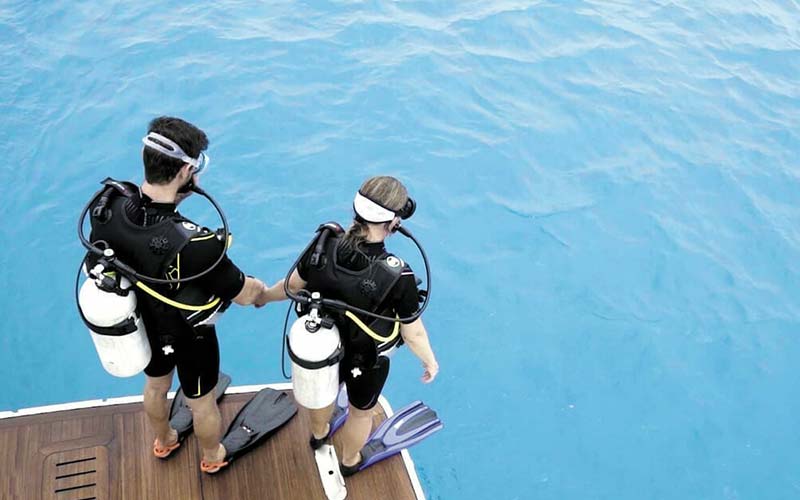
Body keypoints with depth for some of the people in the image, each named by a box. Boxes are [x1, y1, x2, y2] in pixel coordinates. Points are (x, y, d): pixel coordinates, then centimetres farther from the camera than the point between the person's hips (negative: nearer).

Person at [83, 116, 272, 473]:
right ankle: (212, 458, 55)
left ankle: (163, 442, 64)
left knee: (156, 385, 34)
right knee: (202, 402, 25)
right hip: (187, 337, -5)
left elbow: (93, 267, -7)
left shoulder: (106, 207, -26)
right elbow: (244, 293, -26)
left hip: (140, 326, 5)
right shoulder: (195, 244, -44)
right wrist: (262, 293, -3)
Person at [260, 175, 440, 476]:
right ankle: (350, 461, 59)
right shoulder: (398, 277, -38)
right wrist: (430, 362, -2)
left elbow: (293, 286, -8)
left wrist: (263, 296, 14)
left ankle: (319, 434, 69)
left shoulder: (323, 246, -27)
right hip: (366, 361, -3)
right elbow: (413, 333, -23)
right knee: (361, 411, 29)